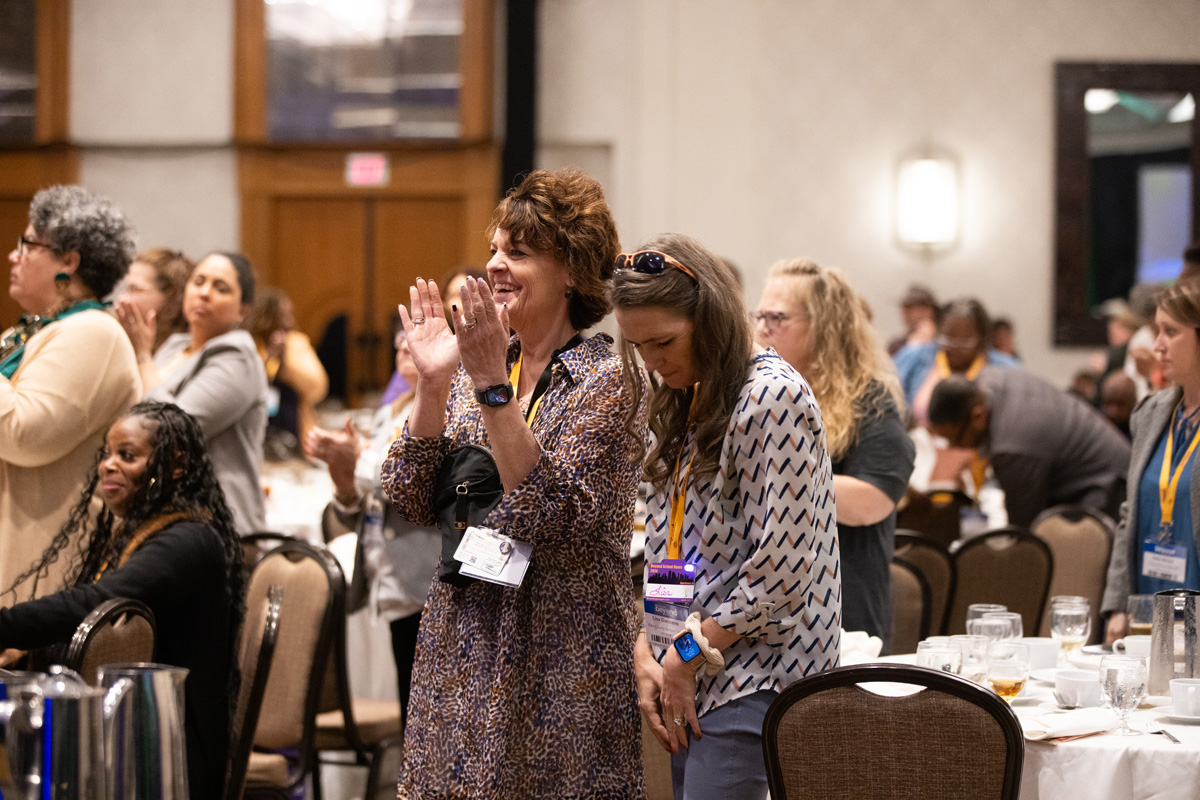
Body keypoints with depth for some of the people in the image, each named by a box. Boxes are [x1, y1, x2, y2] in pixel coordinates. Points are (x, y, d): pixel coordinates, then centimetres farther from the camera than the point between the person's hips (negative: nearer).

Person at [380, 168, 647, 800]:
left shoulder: (605, 379, -9)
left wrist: (493, 387, -24)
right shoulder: (477, 367, 9)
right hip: (463, 653, 6)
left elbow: (553, 517, -23)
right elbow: (412, 502, 3)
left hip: (560, 661, -6)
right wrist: (432, 384, -8)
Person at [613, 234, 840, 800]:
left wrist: (687, 656, -11)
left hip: (753, 681, -8)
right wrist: (646, 658, 4)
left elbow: (781, 569, -17)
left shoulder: (774, 398, -13)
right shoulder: (682, 404, 14)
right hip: (689, 686, 8)